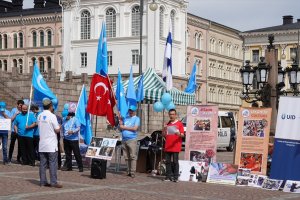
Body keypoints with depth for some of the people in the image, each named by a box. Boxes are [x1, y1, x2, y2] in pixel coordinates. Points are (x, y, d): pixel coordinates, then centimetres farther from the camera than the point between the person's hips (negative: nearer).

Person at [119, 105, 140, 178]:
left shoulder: (136, 119, 4)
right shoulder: (126, 118, 20)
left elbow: (135, 128, -10)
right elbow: (120, 127, 17)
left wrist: (125, 127, -4)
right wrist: (120, 119, 4)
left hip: (132, 140, -5)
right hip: (124, 140, 5)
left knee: (133, 157, -10)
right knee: (127, 157, 6)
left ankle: (132, 172, -12)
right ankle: (128, 171, 9)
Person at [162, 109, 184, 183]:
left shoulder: (179, 124, 2)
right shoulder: (167, 124, 15)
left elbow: (182, 135, -3)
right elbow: (164, 135, 19)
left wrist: (179, 134, -25)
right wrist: (164, 130, -2)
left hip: (176, 147, -5)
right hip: (167, 147, 5)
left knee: (175, 162, -4)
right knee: (168, 162, 5)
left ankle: (175, 177, -2)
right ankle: (168, 176, 10)